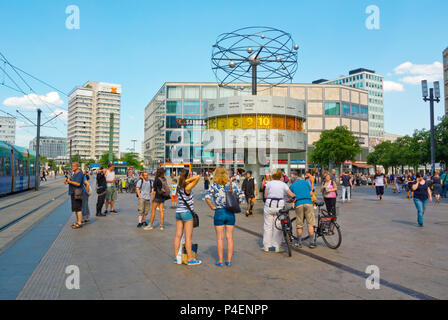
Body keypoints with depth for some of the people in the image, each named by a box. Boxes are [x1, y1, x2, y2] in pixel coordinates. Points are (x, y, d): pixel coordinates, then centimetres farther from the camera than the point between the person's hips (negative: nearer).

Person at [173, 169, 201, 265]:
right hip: (187, 212, -7)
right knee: (188, 237, -1)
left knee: (178, 235, 10)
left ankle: (176, 257, 17)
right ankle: (190, 259, 5)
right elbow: (198, 177, -20)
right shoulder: (188, 187, -16)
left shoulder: (179, 187, 3)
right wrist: (188, 180, -16)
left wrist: (185, 181, 2)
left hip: (178, 212, 7)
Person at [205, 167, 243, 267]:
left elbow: (207, 197, -18)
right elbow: (241, 195, -2)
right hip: (230, 213, 2)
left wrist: (212, 207, -6)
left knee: (220, 238, 7)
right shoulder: (232, 185, -1)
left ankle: (220, 261, 14)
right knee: (229, 237, 9)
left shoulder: (214, 186, -7)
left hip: (219, 212, -2)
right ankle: (229, 260, 15)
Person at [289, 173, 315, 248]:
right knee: (310, 224, 3)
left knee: (299, 225, 8)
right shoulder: (305, 182, 18)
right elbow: (311, 193, 15)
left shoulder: (292, 186, 16)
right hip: (308, 203, 0)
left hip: (298, 205, 0)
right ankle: (312, 242, 4)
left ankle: (299, 242, 16)